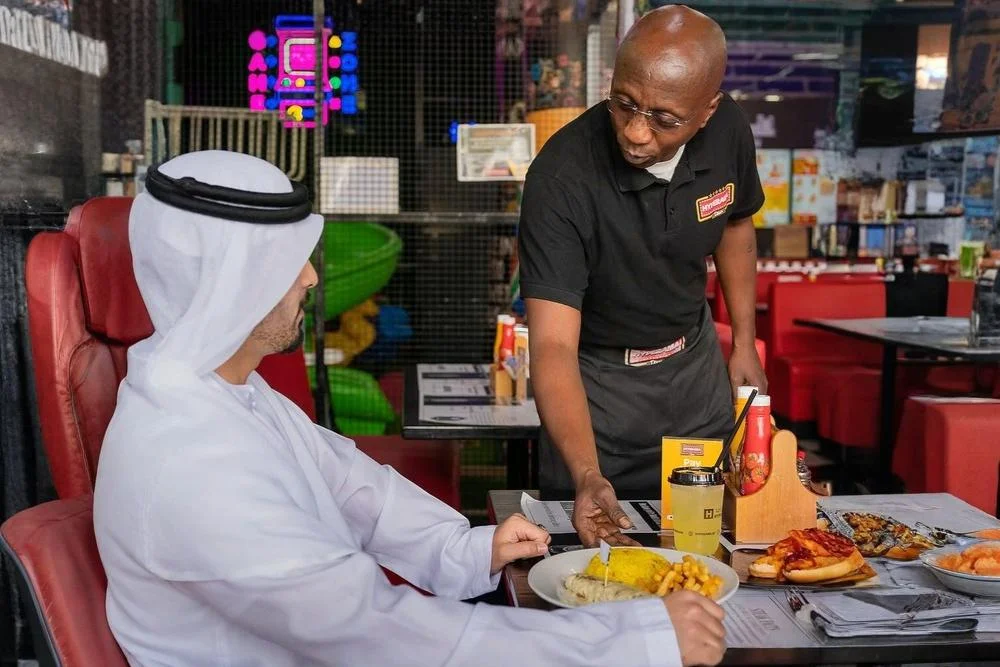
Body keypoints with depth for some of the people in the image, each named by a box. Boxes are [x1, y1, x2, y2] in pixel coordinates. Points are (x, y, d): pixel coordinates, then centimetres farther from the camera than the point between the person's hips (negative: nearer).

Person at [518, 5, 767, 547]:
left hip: (695, 363, 4)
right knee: (591, 553, 10)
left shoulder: (727, 130, -17)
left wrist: (744, 343, 7)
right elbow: (553, 345, -36)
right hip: (596, 381, -4)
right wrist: (587, 478, -48)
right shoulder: (560, 177, -32)